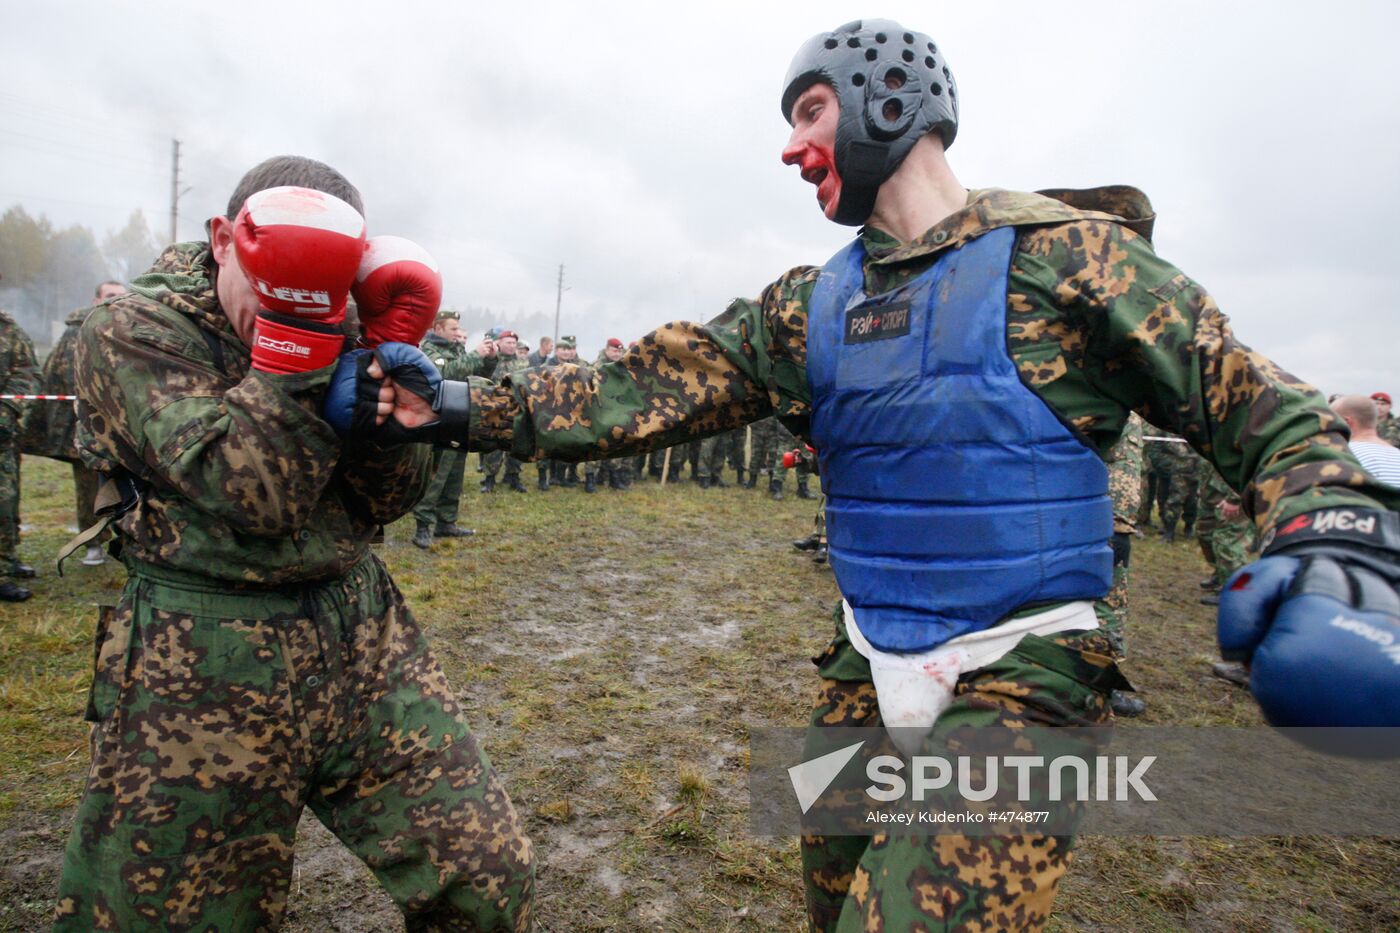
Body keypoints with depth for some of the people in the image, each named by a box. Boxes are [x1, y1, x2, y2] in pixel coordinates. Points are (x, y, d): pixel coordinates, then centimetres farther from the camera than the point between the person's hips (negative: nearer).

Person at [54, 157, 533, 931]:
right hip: (204, 672, -3)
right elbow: (253, 496, -22)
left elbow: (390, 500, 2)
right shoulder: (130, 335, -8)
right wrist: (289, 325, -24)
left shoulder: (332, 329, 6)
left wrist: (383, 397, -14)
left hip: (364, 638, 4)